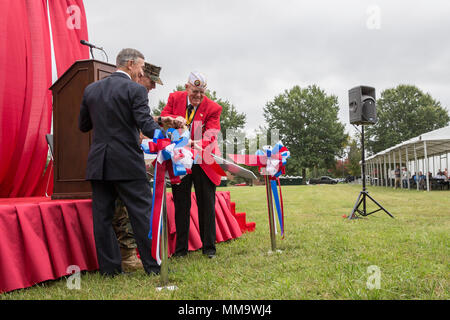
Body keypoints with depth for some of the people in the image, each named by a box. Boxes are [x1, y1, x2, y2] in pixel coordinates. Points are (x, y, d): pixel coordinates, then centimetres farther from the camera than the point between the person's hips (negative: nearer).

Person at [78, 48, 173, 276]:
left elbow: (83, 126, 16)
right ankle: (153, 265, 8)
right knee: (143, 213, 3)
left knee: (102, 217, 9)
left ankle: (109, 268, 15)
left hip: (98, 164, 5)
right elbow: (146, 123, -17)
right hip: (127, 164, -5)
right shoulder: (135, 90, -6)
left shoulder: (91, 89, 11)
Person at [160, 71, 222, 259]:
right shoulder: (175, 98, 1)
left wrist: (197, 144, -37)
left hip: (203, 162, -1)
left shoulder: (212, 108, -7)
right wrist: (175, 119, -24)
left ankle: (208, 247, 17)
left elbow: (210, 136, -16)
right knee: (181, 205, 7)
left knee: (207, 204, 4)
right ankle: (181, 248, 17)